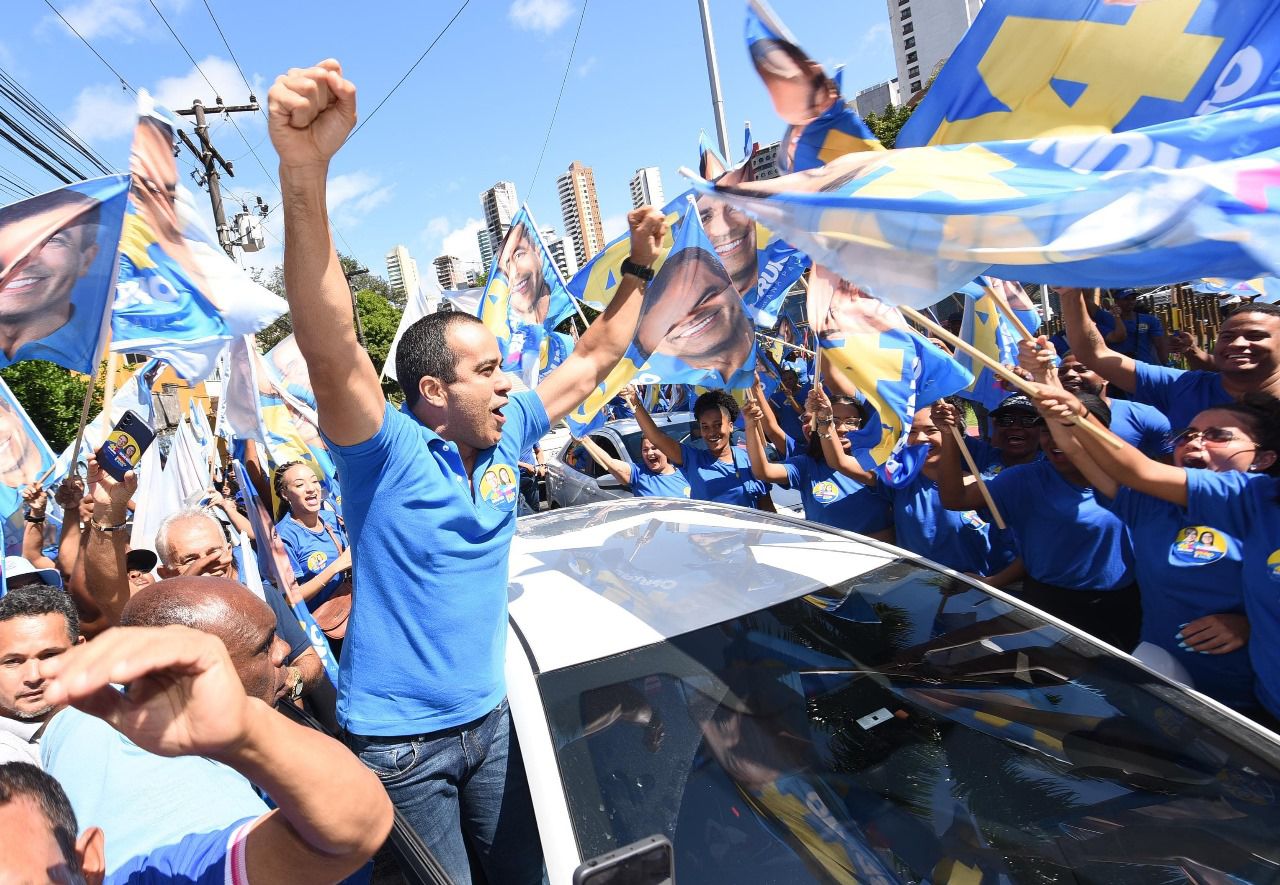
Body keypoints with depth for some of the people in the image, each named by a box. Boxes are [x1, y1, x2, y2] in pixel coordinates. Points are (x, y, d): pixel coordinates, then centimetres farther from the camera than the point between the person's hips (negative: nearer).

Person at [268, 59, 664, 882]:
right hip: (401, 740, -5)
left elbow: (594, 363, 9)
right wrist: (305, 174, -52)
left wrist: (641, 266, 6)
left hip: (489, 717, 6)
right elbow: (331, 350, -39)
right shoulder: (386, 453, -20)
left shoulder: (504, 437, -2)